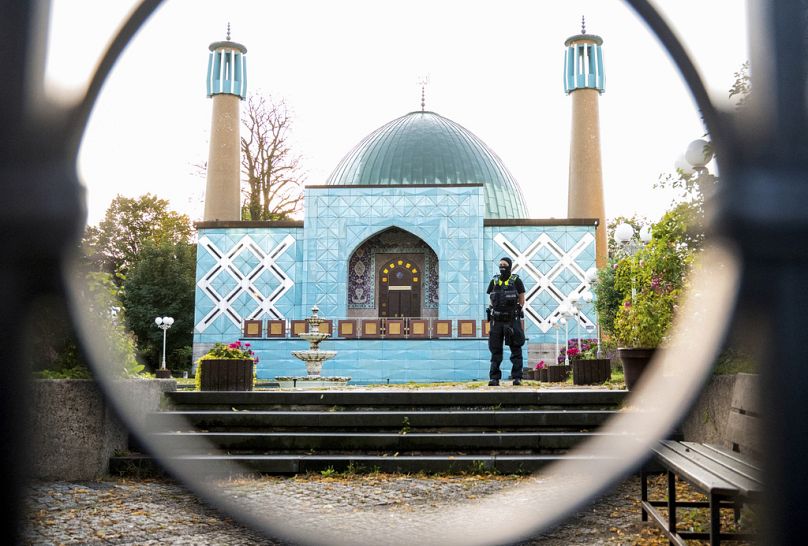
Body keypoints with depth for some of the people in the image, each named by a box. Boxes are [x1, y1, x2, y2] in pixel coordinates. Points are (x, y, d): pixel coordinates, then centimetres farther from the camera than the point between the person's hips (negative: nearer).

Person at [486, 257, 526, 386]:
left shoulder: (516, 281, -2)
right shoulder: (494, 281, 7)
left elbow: (522, 300, 4)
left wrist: (515, 312, -5)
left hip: (512, 319, -3)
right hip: (497, 320, 3)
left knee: (516, 350, -1)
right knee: (495, 350, 3)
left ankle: (517, 377, 3)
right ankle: (494, 378, 5)